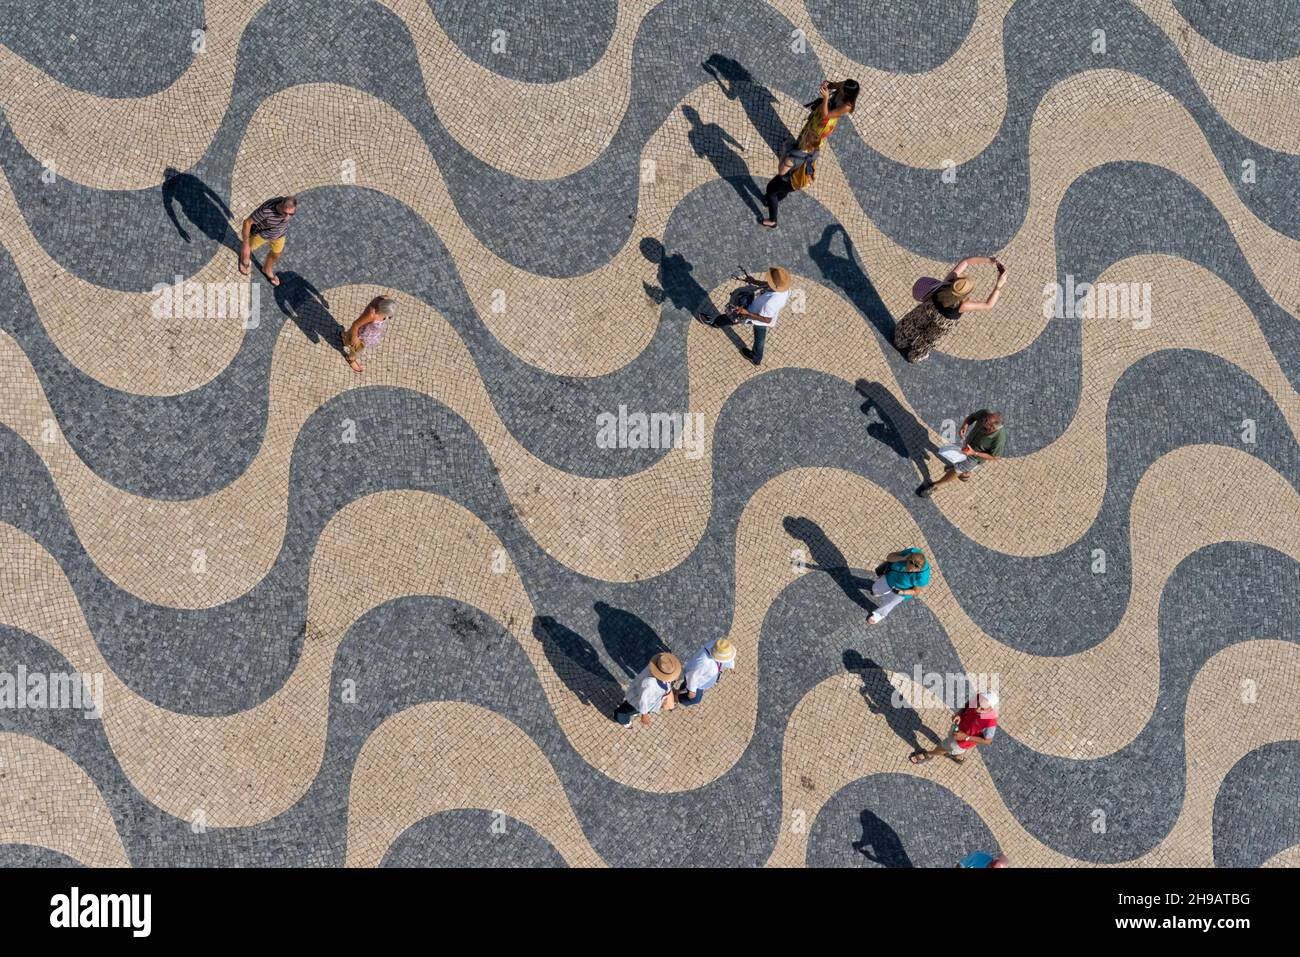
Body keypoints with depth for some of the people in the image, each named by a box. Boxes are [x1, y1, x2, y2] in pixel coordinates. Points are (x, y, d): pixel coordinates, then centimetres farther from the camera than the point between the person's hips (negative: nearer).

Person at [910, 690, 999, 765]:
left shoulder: (990, 722, -43)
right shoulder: (980, 697, -30)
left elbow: (987, 740, -24)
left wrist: (965, 737, -28)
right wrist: (959, 714, -25)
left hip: (964, 740, -5)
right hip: (959, 725, 5)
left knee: (944, 746, 21)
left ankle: (928, 755, 55)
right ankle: (959, 756, 68)